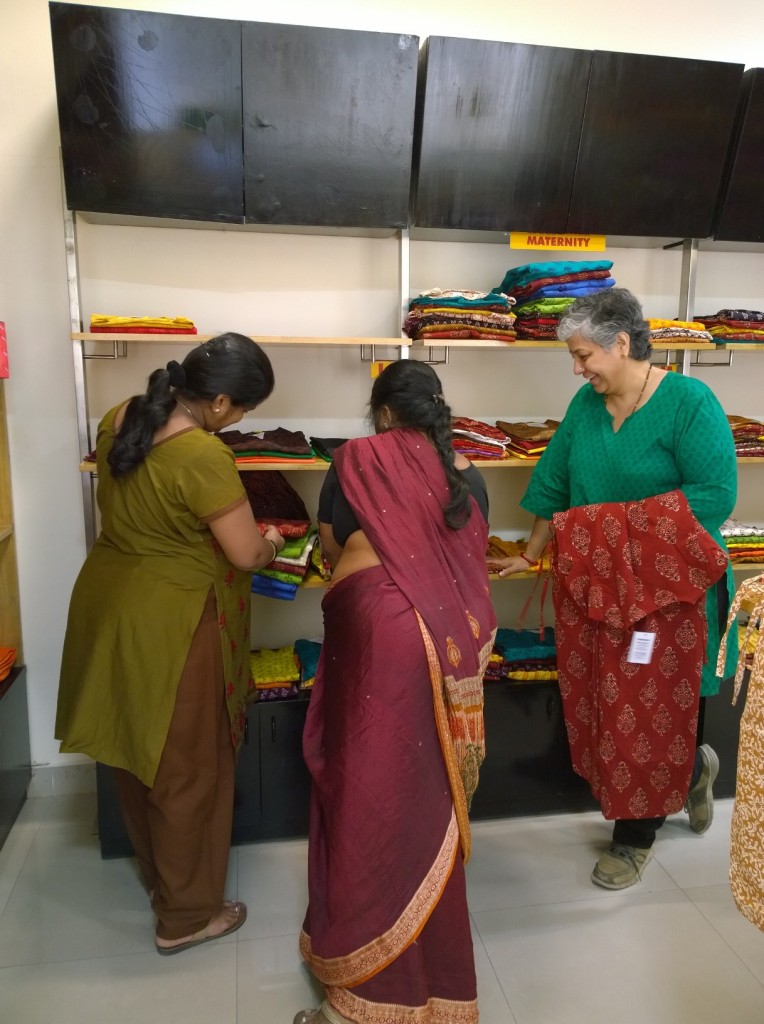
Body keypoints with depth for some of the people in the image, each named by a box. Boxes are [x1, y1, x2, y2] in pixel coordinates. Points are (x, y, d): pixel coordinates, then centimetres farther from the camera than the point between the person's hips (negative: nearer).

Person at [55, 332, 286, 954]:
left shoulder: (120, 418, 0)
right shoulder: (202, 456, -26)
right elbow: (247, 556, -19)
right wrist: (272, 541, 1)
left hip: (108, 602, 9)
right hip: (168, 623, -9)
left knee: (136, 749, 23)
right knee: (188, 769, 9)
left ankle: (155, 872, 46)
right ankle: (186, 915, 27)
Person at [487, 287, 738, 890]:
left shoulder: (688, 402, -13)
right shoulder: (587, 404, 5)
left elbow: (716, 494, -18)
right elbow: (554, 484, 11)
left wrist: (629, 524, -20)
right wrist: (530, 556, 15)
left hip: (663, 587, -6)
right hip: (593, 583, 6)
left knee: (647, 709, 6)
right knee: (597, 703, 12)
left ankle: (635, 838, 29)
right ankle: (692, 768, 42)